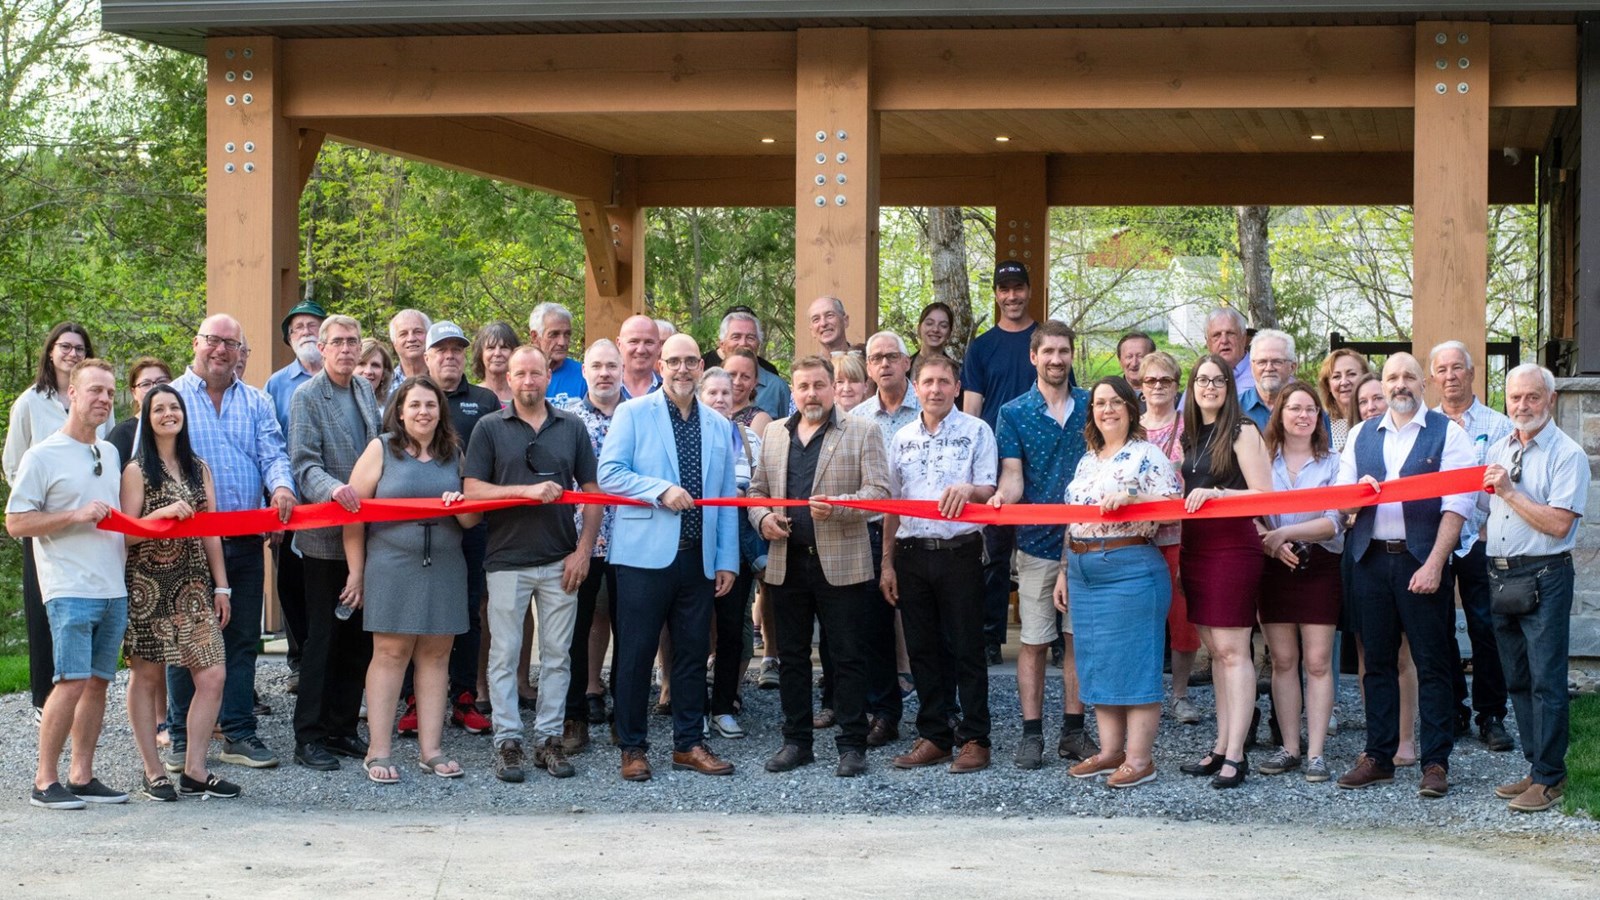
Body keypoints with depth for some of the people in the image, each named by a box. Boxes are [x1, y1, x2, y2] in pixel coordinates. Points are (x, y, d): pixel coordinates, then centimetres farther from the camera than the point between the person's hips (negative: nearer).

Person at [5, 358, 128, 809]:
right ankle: (45, 781, -5)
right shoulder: (42, 456, -4)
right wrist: (76, 516, -16)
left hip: (114, 588, 7)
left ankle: (82, 776, 11)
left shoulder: (109, 453, 17)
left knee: (98, 682, 6)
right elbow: (16, 522, -7)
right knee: (72, 682, -12)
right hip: (69, 589, -7)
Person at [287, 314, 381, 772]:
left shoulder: (366, 391, 14)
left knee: (359, 637, 9)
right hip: (325, 537, -6)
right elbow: (304, 464, -15)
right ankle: (309, 737, 2)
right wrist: (333, 489, -34)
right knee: (323, 638, -4)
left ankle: (343, 728, 18)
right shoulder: (307, 398, -7)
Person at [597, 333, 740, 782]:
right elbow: (608, 474, -8)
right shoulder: (633, 414, 2)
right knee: (636, 654, 0)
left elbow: (726, 499, 13)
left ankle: (688, 744, 17)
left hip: (698, 557, 4)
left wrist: (727, 560, 7)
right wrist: (661, 489, -19)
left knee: (693, 654, 8)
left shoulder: (719, 426, 14)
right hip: (645, 555, -4)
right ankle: (633, 747, 8)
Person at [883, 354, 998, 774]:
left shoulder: (976, 432, 0)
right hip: (911, 553, 4)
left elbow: (988, 492, -4)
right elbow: (891, 504, 16)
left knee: (966, 649, -2)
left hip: (959, 552, -4)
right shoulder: (903, 439, 12)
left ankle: (974, 739, 2)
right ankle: (934, 736, 15)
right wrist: (887, 562, 11)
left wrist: (969, 490, -27)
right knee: (923, 650, 7)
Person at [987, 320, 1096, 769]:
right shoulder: (1014, 414, 2)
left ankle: (1073, 732, 14)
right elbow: (1013, 476, -5)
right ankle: (1031, 734, 6)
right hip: (1038, 542, -2)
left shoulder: (1091, 407, 6)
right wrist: (1002, 496, -27)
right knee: (1034, 642, 1)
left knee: (1078, 639, 7)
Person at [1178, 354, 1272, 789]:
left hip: (1232, 546, -7)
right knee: (1215, 650, 9)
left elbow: (1263, 495, -12)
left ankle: (1235, 755, -9)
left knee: (1231, 649, -9)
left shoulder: (1242, 431, -5)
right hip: (1195, 548, 7)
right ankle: (1222, 746, 13)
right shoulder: (1190, 436, 16)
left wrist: (1216, 493, -20)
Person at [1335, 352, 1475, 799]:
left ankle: (1436, 762, 2)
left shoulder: (1447, 433, 0)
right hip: (1371, 558, 4)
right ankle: (1378, 757, 15)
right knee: (1377, 662, 8)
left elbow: (1456, 505, -8)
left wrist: (1434, 564, -16)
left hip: (1422, 560, -4)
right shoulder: (1361, 436, 14)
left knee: (1432, 664, -2)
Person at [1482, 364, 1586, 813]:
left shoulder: (1567, 454, -8)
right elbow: (1481, 508, 24)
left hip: (1544, 578, -7)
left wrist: (1510, 492, -15)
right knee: (1517, 679, 12)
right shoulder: (1498, 450, 13)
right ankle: (1536, 765, 21)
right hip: (1501, 575, 7)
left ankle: (1549, 777, -1)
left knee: (1546, 679, -6)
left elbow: (1558, 524, -16)